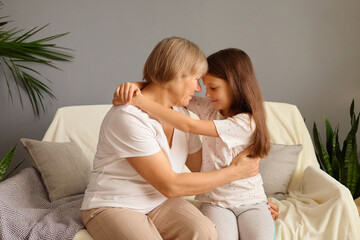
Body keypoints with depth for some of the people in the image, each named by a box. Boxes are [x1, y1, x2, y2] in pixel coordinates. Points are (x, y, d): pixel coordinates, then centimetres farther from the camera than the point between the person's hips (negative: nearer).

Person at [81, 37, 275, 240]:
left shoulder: (180, 113, 4)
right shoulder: (129, 117, -23)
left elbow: (205, 169, 10)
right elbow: (170, 186, -22)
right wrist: (234, 172, -15)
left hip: (160, 203, 6)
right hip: (113, 206, -5)